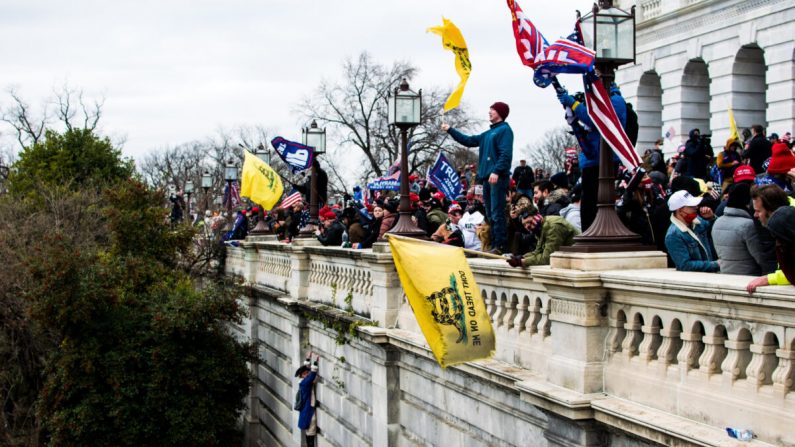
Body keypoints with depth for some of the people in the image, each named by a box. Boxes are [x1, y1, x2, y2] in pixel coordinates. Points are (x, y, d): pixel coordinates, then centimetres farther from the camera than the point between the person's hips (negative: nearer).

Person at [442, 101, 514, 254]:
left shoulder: (504, 130, -4)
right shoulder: (488, 134, 23)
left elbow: (506, 154, -15)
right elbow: (469, 141, 28)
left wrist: (497, 171, -25)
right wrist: (450, 130, 26)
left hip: (498, 177, -9)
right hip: (487, 177, 9)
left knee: (497, 213, -13)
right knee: (490, 214, 9)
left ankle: (500, 246, -15)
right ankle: (494, 245, 12)